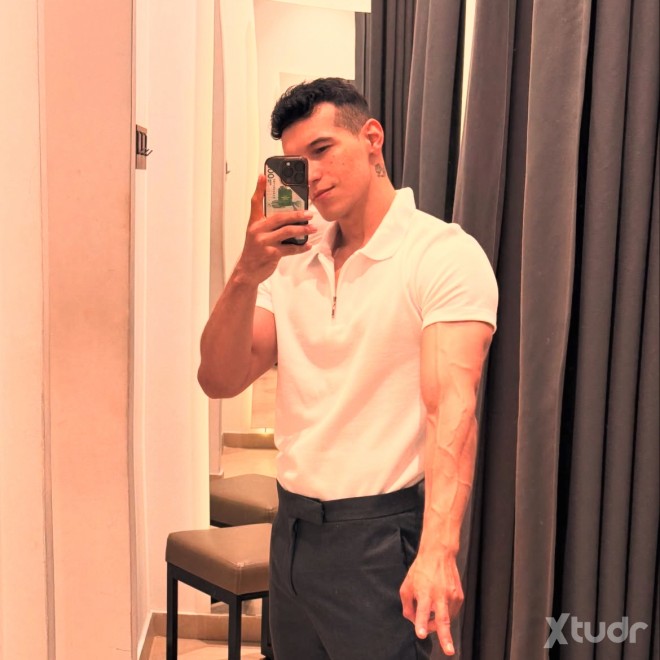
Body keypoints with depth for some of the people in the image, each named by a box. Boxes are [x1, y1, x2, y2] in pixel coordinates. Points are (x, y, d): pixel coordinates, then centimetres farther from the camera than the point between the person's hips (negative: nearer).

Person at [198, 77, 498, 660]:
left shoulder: (445, 254, -11)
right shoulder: (292, 261, 8)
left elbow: (451, 407, -23)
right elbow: (220, 381, 0)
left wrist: (437, 551, -36)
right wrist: (246, 277, -16)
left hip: (381, 533, -6)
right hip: (292, 527, 6)